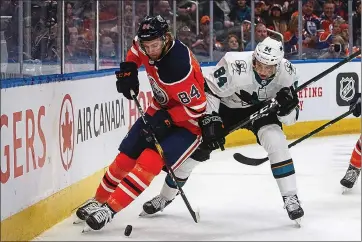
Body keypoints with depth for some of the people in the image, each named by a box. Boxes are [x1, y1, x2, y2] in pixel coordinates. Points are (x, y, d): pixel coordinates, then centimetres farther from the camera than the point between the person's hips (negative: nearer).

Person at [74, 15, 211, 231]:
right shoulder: (148, 45, -13)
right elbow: (136, 48, 15)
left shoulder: (179, 67, -35)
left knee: (150, 160, -23)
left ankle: (110, 209, -22)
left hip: (189, 120, -8)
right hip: (161, 110, 8)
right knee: (127, 154, 7)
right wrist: (128, 69, 0)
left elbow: (197, 107, -27)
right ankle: (99, 200, 24)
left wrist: (167, 119, -31)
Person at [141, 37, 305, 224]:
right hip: (225, 106, -1)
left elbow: (290, 118, -17)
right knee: (195, 150, -1)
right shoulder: (234, 66, -38)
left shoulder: (287, 73, -26)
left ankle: (290, 198, -13)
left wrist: (287, 106, -38)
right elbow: (208, 90, -24)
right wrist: (210, 121, -31)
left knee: (276, 141, -26)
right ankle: (165, 197, 23)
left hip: (260, 108, 1)